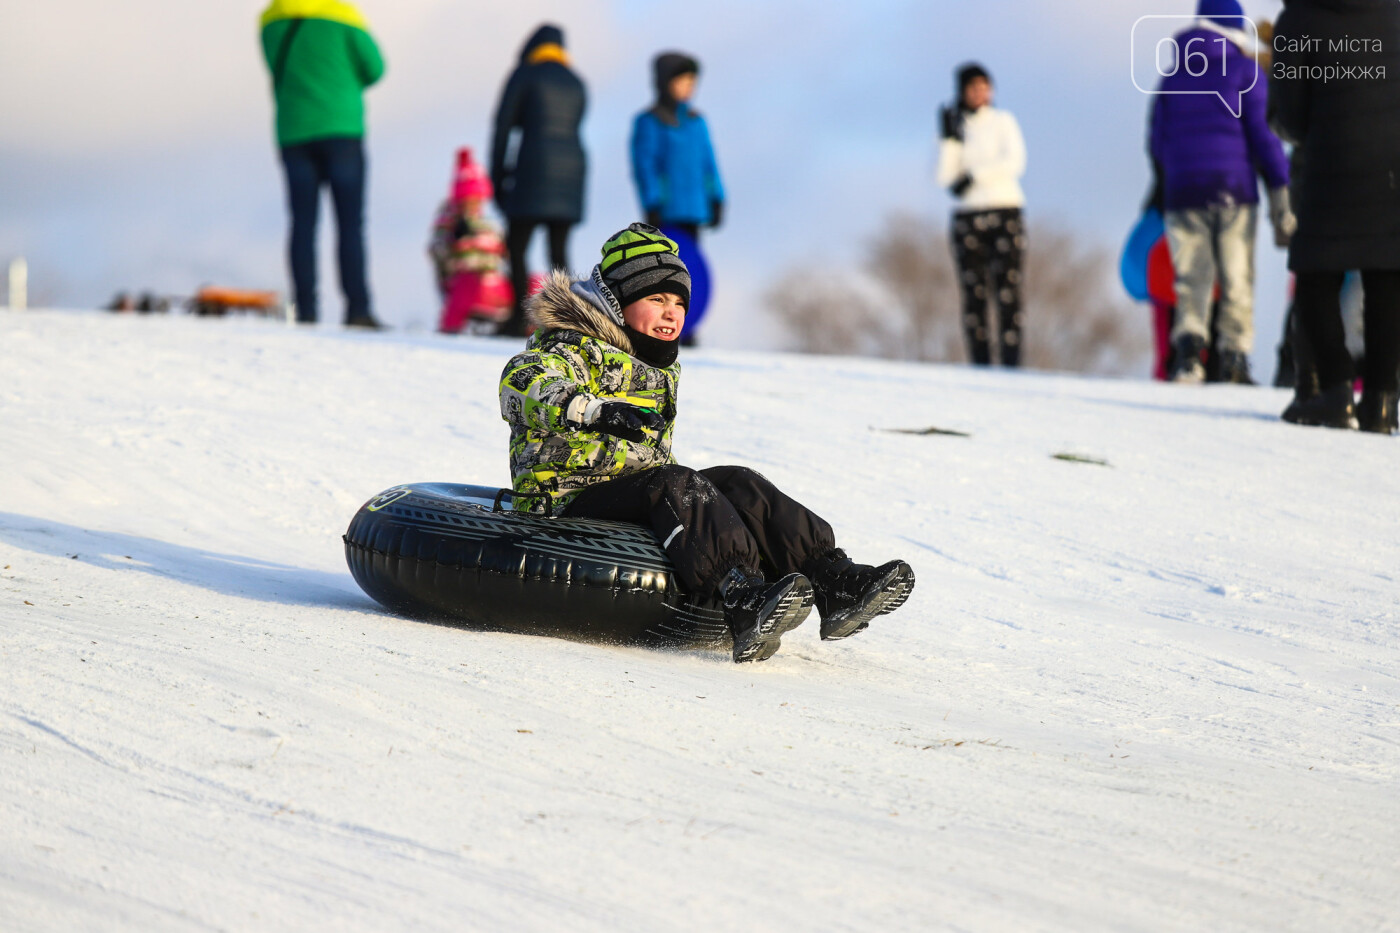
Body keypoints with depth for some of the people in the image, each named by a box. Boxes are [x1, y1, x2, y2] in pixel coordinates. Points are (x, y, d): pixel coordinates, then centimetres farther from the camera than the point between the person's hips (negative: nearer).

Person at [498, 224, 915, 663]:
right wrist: (594, 409, -42)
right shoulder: (577, 348, -4)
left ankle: (835, 583, -28)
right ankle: (745, 606, -55)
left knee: (738, 484, -14)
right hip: (572, 500, -8)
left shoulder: (663, 371, 24)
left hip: (641, 490, 8)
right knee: (675, 485, -33)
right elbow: (521, 384, -26)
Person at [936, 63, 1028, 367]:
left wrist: (973, 177, -13)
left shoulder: (1003, 121, 6)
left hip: (1005, 211, -2)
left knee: (1008, 290, -11)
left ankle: (1011, 362, -13)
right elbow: (945, 177, 1)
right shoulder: (955, 129, 12)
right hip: (968, 218, 2)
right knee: (974, 294, -3)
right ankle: (980, 367, -3)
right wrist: (949, 137, -6)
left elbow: (1015, 162, -8)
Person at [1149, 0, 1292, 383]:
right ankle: (1234, 355, -1)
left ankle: (1189, 342, -20)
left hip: (1182, 193, 2)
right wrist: (1280, 193, -5)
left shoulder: (1172, 78, 13)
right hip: (1235, 190, -2)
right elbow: (1263, 133, -4)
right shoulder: (1245, 70, 3)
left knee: (1192, 278, 3)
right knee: (1237, 280, 4)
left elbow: (1158, 142, 13)